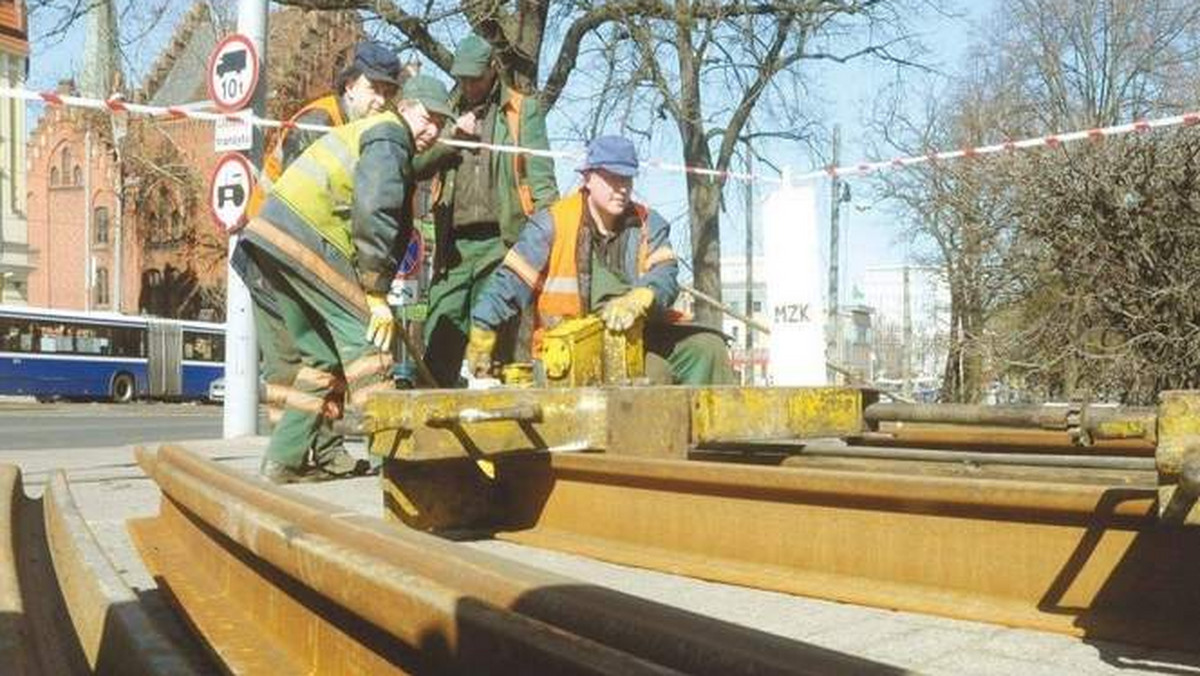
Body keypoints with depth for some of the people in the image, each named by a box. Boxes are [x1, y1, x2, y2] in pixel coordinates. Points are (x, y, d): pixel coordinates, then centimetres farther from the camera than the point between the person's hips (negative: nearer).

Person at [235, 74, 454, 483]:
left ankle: (285, 458, 16)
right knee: (362, 332, -9)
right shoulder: (389, 137, -4)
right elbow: (373, 213, -18)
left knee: (324, 352, 14)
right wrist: (377, 295, -16)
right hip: (303, 239, -10)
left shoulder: (368, 131, 29)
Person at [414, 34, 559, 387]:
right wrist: (452, 138, -4)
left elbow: (541, 177, 0)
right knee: (440, 335, -1)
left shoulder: (523, 111, 8)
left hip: (501, 241, -3)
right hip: (454, 243, 3)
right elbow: (417, 167, 10)